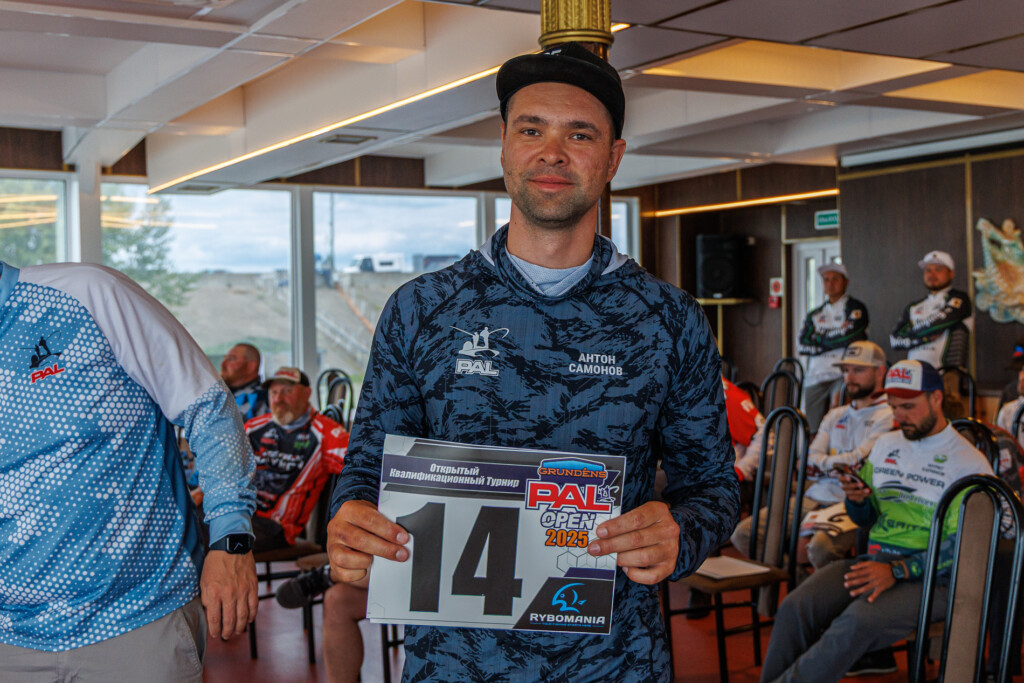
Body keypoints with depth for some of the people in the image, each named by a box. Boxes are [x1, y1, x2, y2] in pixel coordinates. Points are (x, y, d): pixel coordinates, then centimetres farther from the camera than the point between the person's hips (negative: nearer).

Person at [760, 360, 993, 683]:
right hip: (873, 560, 6)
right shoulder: (886, 444, 17)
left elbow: (959, 549, -11)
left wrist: (896, 571, -23)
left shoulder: (969, 464, -4)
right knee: (795, 607, -23)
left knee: (858, 621, -35)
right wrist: (856, 499, -1)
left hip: (927, 577, -5)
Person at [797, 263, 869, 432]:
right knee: (815, 431, 1)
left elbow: (850, 336, -11)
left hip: (844, 376, -5)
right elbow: (802, 345, 7)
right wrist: (836, 336, -1)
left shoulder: (856, 309, 6)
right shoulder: (815, 315, 21)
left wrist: (819, 338, 3)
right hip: (815, 378, 5)